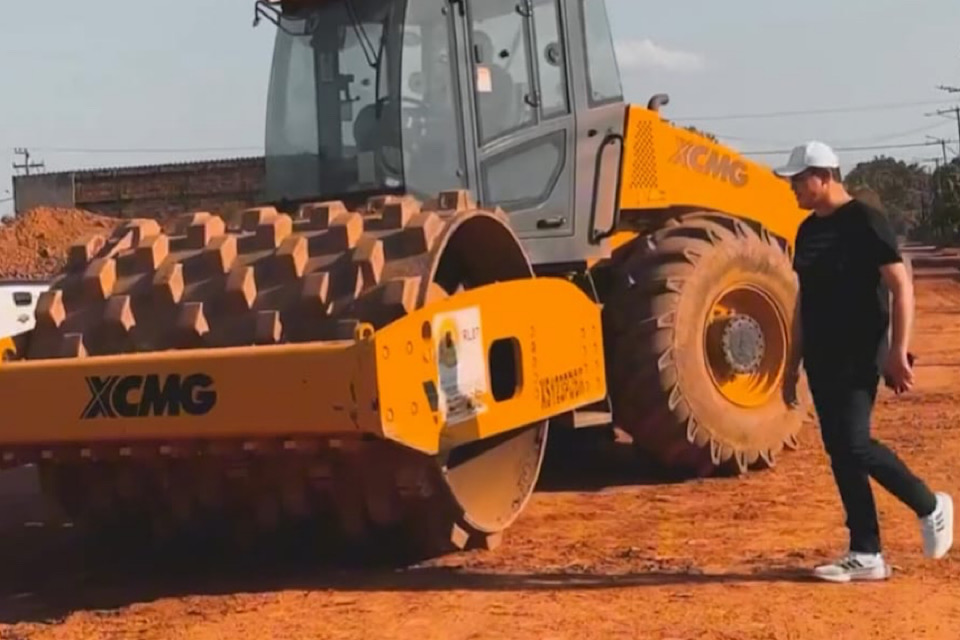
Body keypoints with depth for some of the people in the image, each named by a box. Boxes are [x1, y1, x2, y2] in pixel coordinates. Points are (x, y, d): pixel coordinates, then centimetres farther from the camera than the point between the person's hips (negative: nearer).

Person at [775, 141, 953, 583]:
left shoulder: (864, 222, -10)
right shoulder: (808, 230, 13)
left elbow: (901, 286, -14)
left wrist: (898, 351, -20)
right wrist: (793, 363, 18)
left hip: (859, 356, -8)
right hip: (821, 360, 8)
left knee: (854, 444, -15)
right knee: (838, 451, 6)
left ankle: (930, 506, 9)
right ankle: (866, 555, 11)